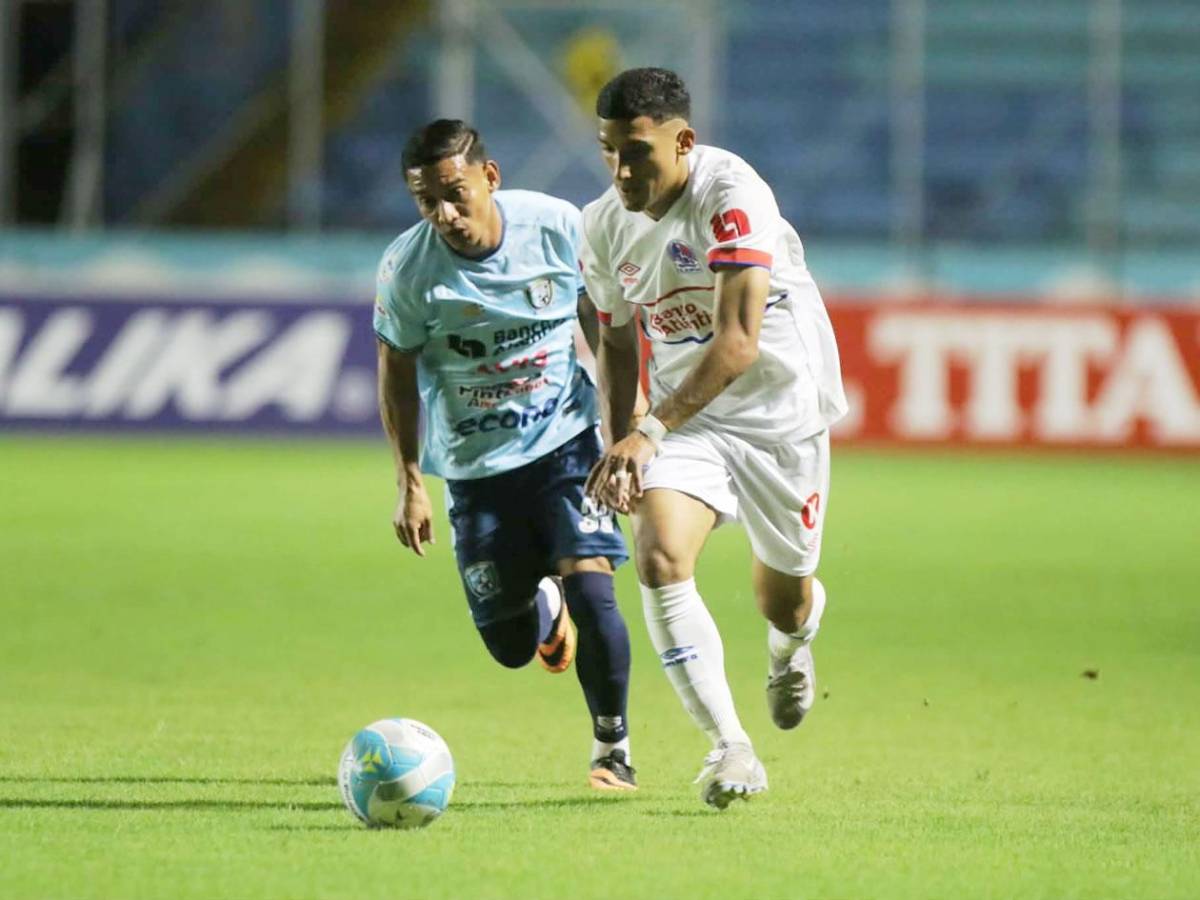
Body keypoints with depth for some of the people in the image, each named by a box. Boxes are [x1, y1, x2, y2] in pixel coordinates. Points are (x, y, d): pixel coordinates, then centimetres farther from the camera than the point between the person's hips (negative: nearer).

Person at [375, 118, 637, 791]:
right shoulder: (408, 268, -16)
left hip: (567, 440, -1)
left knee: (590, 587, -20)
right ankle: (544, 603, 42)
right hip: (476, 462, 1)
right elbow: (398, 371, -2)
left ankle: (613, 748, 1)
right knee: (510, 647, 3)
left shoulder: (559, 226, -14)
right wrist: (411, 483, -4)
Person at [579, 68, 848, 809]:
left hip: (782, 409, -3)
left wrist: (649, 431, -37)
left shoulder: (732, 196, -25)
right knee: (660, 559, -23)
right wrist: (618, 450, 0)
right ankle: (731, 749, -19)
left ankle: (792, 645, 51)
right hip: (684, 417, 3)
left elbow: (738, 340, -32)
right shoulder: (604, 226, -5)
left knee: (783, 599, 10)